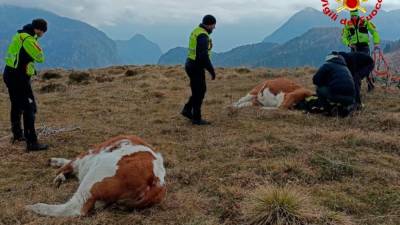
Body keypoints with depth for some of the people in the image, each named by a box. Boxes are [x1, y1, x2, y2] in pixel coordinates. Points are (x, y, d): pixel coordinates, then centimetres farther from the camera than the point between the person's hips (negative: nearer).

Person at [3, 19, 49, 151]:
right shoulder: (28, 40, -18)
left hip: (10, 75, 10)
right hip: (19, 78, -10)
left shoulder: (20, 35, 13)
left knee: (17, 106, 22)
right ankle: (32, 143, -11)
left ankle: (17, 135, 39)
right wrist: (36, 43, -1)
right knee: (29, 108, -9)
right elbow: (40, 58, -14)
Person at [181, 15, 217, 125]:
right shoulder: (203, 35, -19)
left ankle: (187, 110, 20)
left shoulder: (196, 31, 13)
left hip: (191, 64, 10)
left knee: (201, 89, 18)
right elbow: (204, 55, -26)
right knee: (199, 92, 0)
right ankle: (196, 118, 8)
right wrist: (212, 70, -20)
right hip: (196, 67, -10)